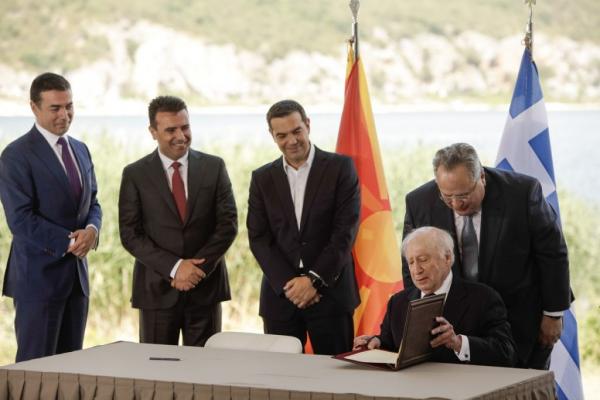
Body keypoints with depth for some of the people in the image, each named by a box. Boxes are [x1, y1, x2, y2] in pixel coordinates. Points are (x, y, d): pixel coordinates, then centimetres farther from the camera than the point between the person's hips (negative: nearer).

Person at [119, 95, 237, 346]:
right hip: (157, 289, -1)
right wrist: (174, 267, -14)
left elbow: (228, 224, 1)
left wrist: (198, 268, -10)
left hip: (206, 287, 1)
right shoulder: (135, 175, 1)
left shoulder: (214, 167, 5)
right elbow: (130, 234, -4)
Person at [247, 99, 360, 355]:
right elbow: (258, 238, 3)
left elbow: (345, 230, -5)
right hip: (280, 294, 2)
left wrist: (314, 280, -12)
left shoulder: (340, 168, 1)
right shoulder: (262, 178, 10)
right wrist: (288, 284, -10)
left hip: (330, 291, -2)